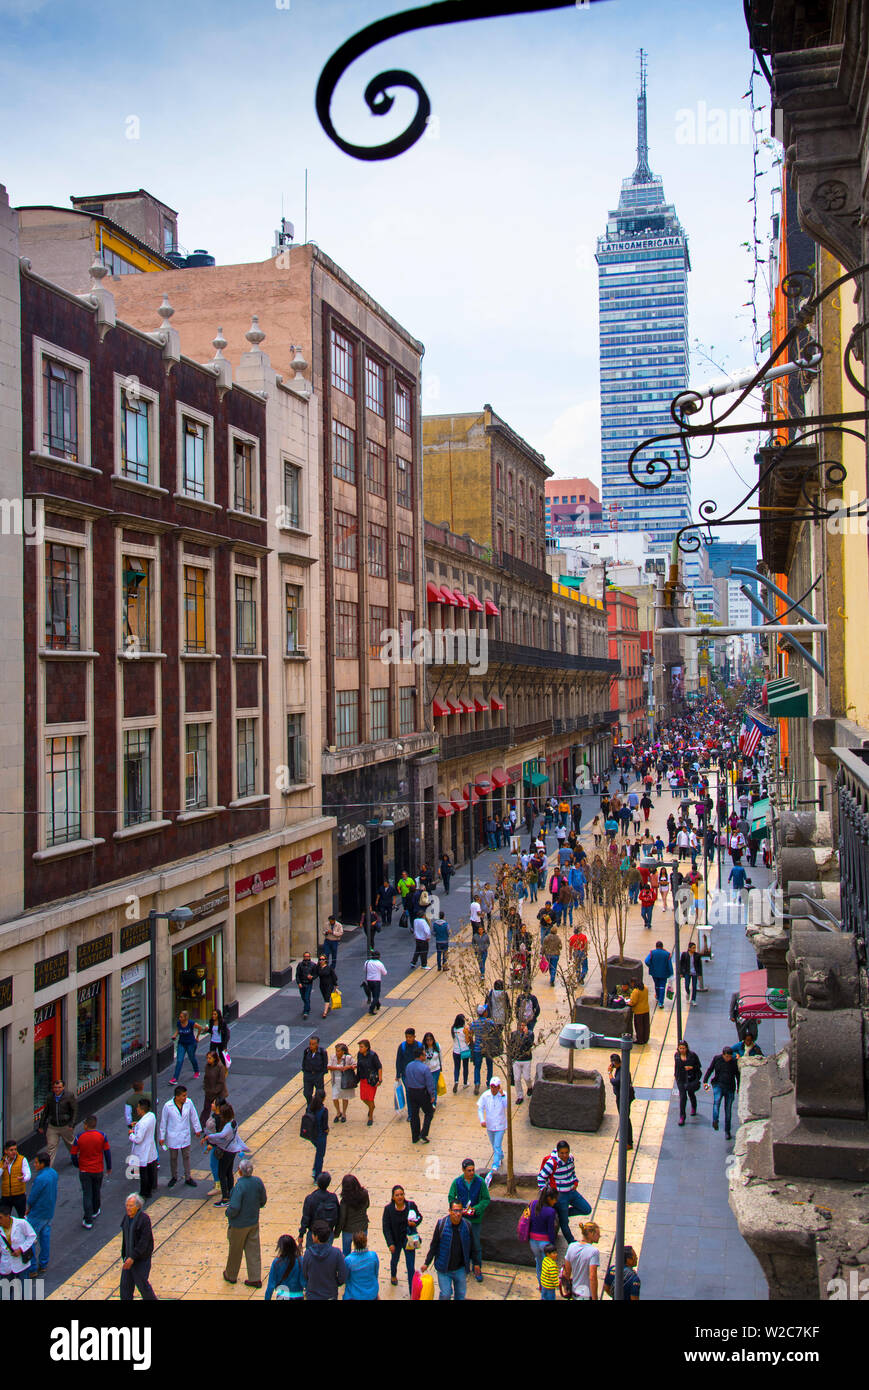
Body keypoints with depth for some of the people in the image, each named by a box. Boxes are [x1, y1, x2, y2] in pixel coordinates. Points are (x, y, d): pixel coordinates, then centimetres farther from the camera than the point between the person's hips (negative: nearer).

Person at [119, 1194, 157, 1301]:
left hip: (141, 1259, -7)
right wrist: (124, 1255, 17)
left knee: (141, 1283, 5)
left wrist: (133, 1257, -26)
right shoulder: (127, 1217, 1)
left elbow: (144, 1242, -23)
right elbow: (125, 1238, 13)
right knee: (125, 1284, 7)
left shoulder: (144, 1219, -21)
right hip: (129, 1257, 7)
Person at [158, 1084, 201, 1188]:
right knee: (173, 1158, 14)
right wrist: (162, 1137, -2)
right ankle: (174, 1177, 35)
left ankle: (188, 1178, 27)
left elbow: (194, 1116, 2)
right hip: (173, 1137, -2)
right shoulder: (168, 1106, -19)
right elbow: (163, 1122, -8)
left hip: (185, 1136, 2)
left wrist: (197, 1129, 11)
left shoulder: (189, 1103, -13)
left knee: (186, 1157, 13)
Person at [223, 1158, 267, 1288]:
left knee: (235, 1251, 16)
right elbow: (263, 1200, 2)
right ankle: (255, 1279, 21)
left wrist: (228, 1213, -8)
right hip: (254, 1222, 5)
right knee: (253, 1250, 16)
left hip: (239, 1224, -5)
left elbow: (234, 1208, -28)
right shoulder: (258, 1182, -11)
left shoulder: (239, 1186, -29)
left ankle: (231, 1276, 36)